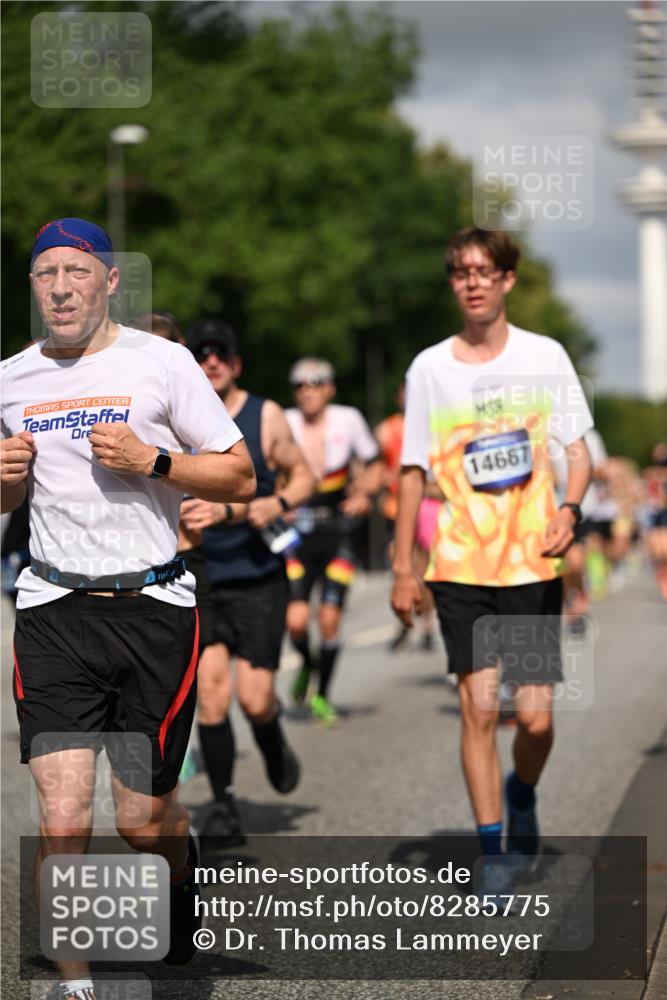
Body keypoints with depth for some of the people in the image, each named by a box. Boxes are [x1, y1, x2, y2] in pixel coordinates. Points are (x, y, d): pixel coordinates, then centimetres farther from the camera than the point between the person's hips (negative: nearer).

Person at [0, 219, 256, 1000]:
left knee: (141, 822, 6)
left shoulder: (161, 363, -1)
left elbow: (240, 476, -1)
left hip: (153, 606, -2)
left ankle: (182, 867, 42)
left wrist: (151, 459, -15)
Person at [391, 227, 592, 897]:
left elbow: (578, 448, 6)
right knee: (477, 709, -5)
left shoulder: (545, 357, 2)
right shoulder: (429, 368, 3)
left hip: (533, 563, 0)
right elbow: (414, 470, 7)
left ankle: (522, 792, 30)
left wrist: (568, 509, -15)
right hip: (459, 566, 0)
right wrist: (402, 569, 5)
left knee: (535, 716, -3)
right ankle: (490, 849, 6)